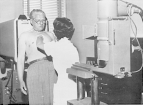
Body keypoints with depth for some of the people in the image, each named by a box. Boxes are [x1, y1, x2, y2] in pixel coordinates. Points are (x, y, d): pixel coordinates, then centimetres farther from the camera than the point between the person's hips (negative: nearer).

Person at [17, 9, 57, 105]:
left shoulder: (50, 35, 23)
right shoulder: (25, 36, 14)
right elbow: (21, 59, 8)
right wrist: (21, 80, -1)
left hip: (52, 68, 3)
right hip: (35, 68, -2)